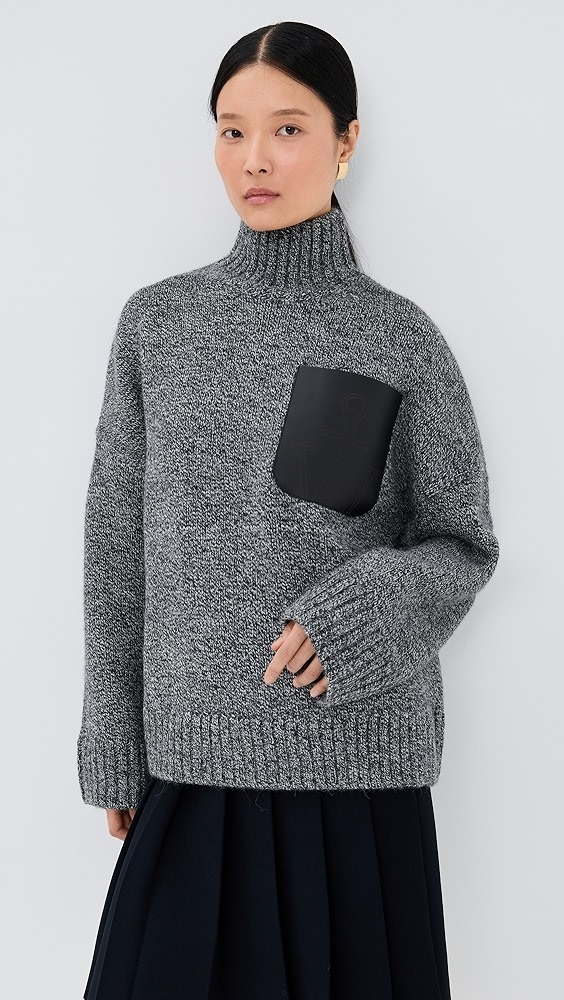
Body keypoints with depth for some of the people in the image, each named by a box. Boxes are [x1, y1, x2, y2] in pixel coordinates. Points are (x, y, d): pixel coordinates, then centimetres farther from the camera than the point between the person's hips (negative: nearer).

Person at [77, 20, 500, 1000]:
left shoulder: (401, 339, -2)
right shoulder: (158, 322, 3)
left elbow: (463, 546, 3)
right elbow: (116, 550, 6)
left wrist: (365, 610, -18)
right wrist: (112, 753, 5)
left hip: (360, 749, -1)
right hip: (197, 751, 2)